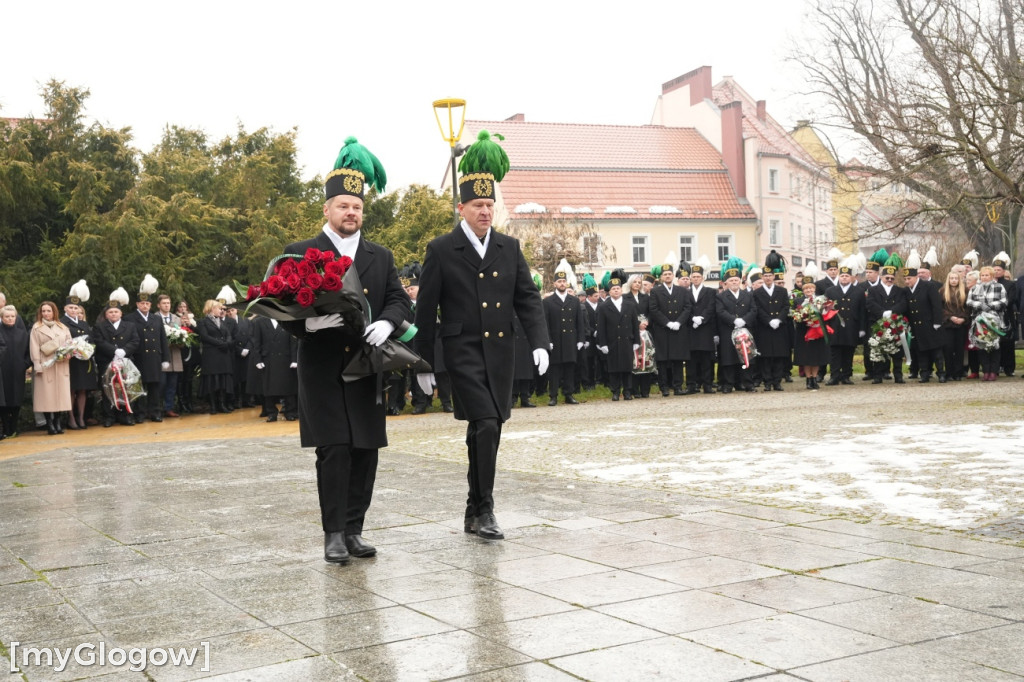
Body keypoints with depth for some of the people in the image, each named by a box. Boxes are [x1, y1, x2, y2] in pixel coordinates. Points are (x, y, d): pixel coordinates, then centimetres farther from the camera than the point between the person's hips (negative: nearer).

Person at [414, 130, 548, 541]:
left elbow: (527, 298, 8)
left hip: (501, 353, 4)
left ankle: (473, 513, 22)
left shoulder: (509, 248, 9)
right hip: (463, 351, -4)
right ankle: (484, 509, -5)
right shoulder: (441, 251, -3)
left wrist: (539, 342, -7)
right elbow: (426, 311, -1)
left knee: (484, 431, 10)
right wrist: (423, 365, -2)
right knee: (487, 425, -16)